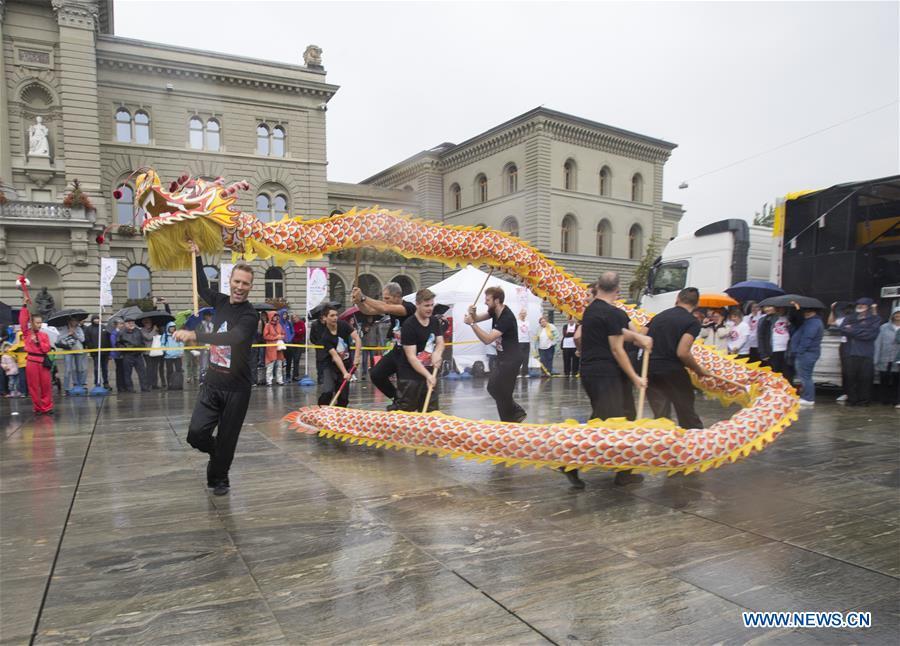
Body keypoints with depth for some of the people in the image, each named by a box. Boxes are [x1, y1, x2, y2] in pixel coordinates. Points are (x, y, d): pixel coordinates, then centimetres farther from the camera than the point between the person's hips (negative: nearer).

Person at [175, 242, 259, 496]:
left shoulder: (249, 315, -15)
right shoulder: (221, 302, 4)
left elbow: (233, 337, -35)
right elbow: (203, 289, 26)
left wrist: (196, 336, -43)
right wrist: (197, 257, 22)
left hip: (236, 389, -4)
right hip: (212, 384, 5)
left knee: (227, 441, 5)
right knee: (196, 433, -7)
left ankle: (219, 479, 31)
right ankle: (216, 453, 27)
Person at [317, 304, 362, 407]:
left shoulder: (343, 325, -9)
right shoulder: (325, 337, -17)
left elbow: (357, 339, -16)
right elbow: (335, 356, -24)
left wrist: (356, 357, -26)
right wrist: (345, 373, -32)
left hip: (347, 364, 3)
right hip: (331, 366, -2)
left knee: (343, 396, 1)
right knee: (327, 391, -21)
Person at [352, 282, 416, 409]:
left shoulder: (409, 307, -20)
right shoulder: (390, 307, 4)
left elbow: (385, 309, -34)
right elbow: (368, 311, 1)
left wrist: (363, 298, -33)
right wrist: (358, 302, -19)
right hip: (396, 350, 8)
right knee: (376, 375, 4)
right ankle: (398, 399, 21)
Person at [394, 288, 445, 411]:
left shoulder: (435, 321, 7)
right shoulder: (409, 325, -17)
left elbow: (440, 342, 9)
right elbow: (411, 356, -20)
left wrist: (437, 353, -16)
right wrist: (428, 375, -28)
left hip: (428, 374, 7)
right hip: (409, 377, -7)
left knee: (431, 411, 9)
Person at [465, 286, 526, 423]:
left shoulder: (507, 318, -26)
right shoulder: (495, 311, 2)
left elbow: (487, 339, -30)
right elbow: (478, 318, 10)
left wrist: (471, 323, -29)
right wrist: (473, 314, -13)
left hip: (510, 360, -10)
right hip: (502, 358, 10)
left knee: (502, 392, -2)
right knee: (493, 387, 15)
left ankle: (509, 422, 12)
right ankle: (517, 412, 24)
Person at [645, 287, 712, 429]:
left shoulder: (659, 316, 13)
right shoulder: (692, 322, -5)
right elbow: (682, 353, -16)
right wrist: (699, 370, -2)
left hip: (649, 370, 5)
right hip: (673, 372, -5)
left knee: (660, 416, 14)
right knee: (687, 417, 9)